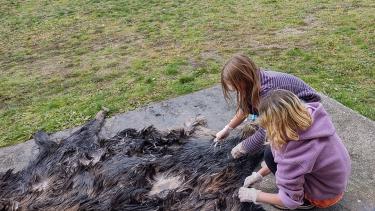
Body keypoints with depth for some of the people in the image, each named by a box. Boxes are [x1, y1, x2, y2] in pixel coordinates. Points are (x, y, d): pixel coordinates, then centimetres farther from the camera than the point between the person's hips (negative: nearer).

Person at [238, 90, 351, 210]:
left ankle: (304, 200, 5)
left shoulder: (296, 151, -38)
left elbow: (290, 201, -22)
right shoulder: (309, 114, -17)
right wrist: (260, 174, 6)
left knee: (271, 154, -11)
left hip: (326, 194, -6)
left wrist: (255, 196, -8)